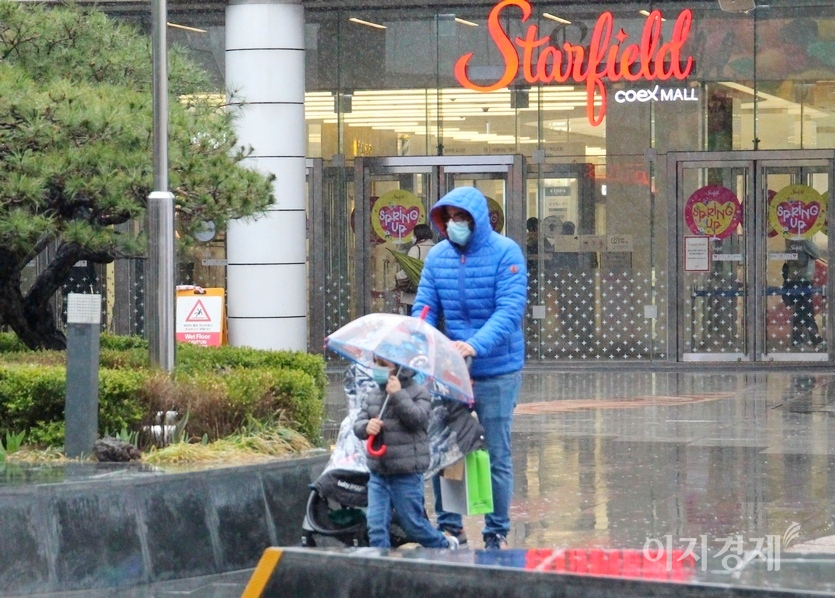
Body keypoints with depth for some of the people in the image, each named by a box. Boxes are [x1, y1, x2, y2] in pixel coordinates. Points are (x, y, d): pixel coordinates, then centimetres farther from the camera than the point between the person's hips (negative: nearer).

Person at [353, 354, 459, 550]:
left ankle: (445, 545, 30)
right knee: (376, 525, -2)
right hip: (378, 473, 5)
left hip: (407, 475, -5)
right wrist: (366, 426, -15)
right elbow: (358, 423, 8)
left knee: (412, 523, 7)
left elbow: (417, 419, -18)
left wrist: (398, 395, -23)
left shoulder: (418, 392, -4)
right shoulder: (373, 396, 11)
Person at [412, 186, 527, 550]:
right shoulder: (437, 256, 5)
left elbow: (510, 310, -19)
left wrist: (476, 345, -34)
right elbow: (424, 308, 5)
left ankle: (497, 532, 13)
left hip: (496, 373, -4)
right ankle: (449, 526, 15)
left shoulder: (505, 253, -10)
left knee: (497, 456, 3)